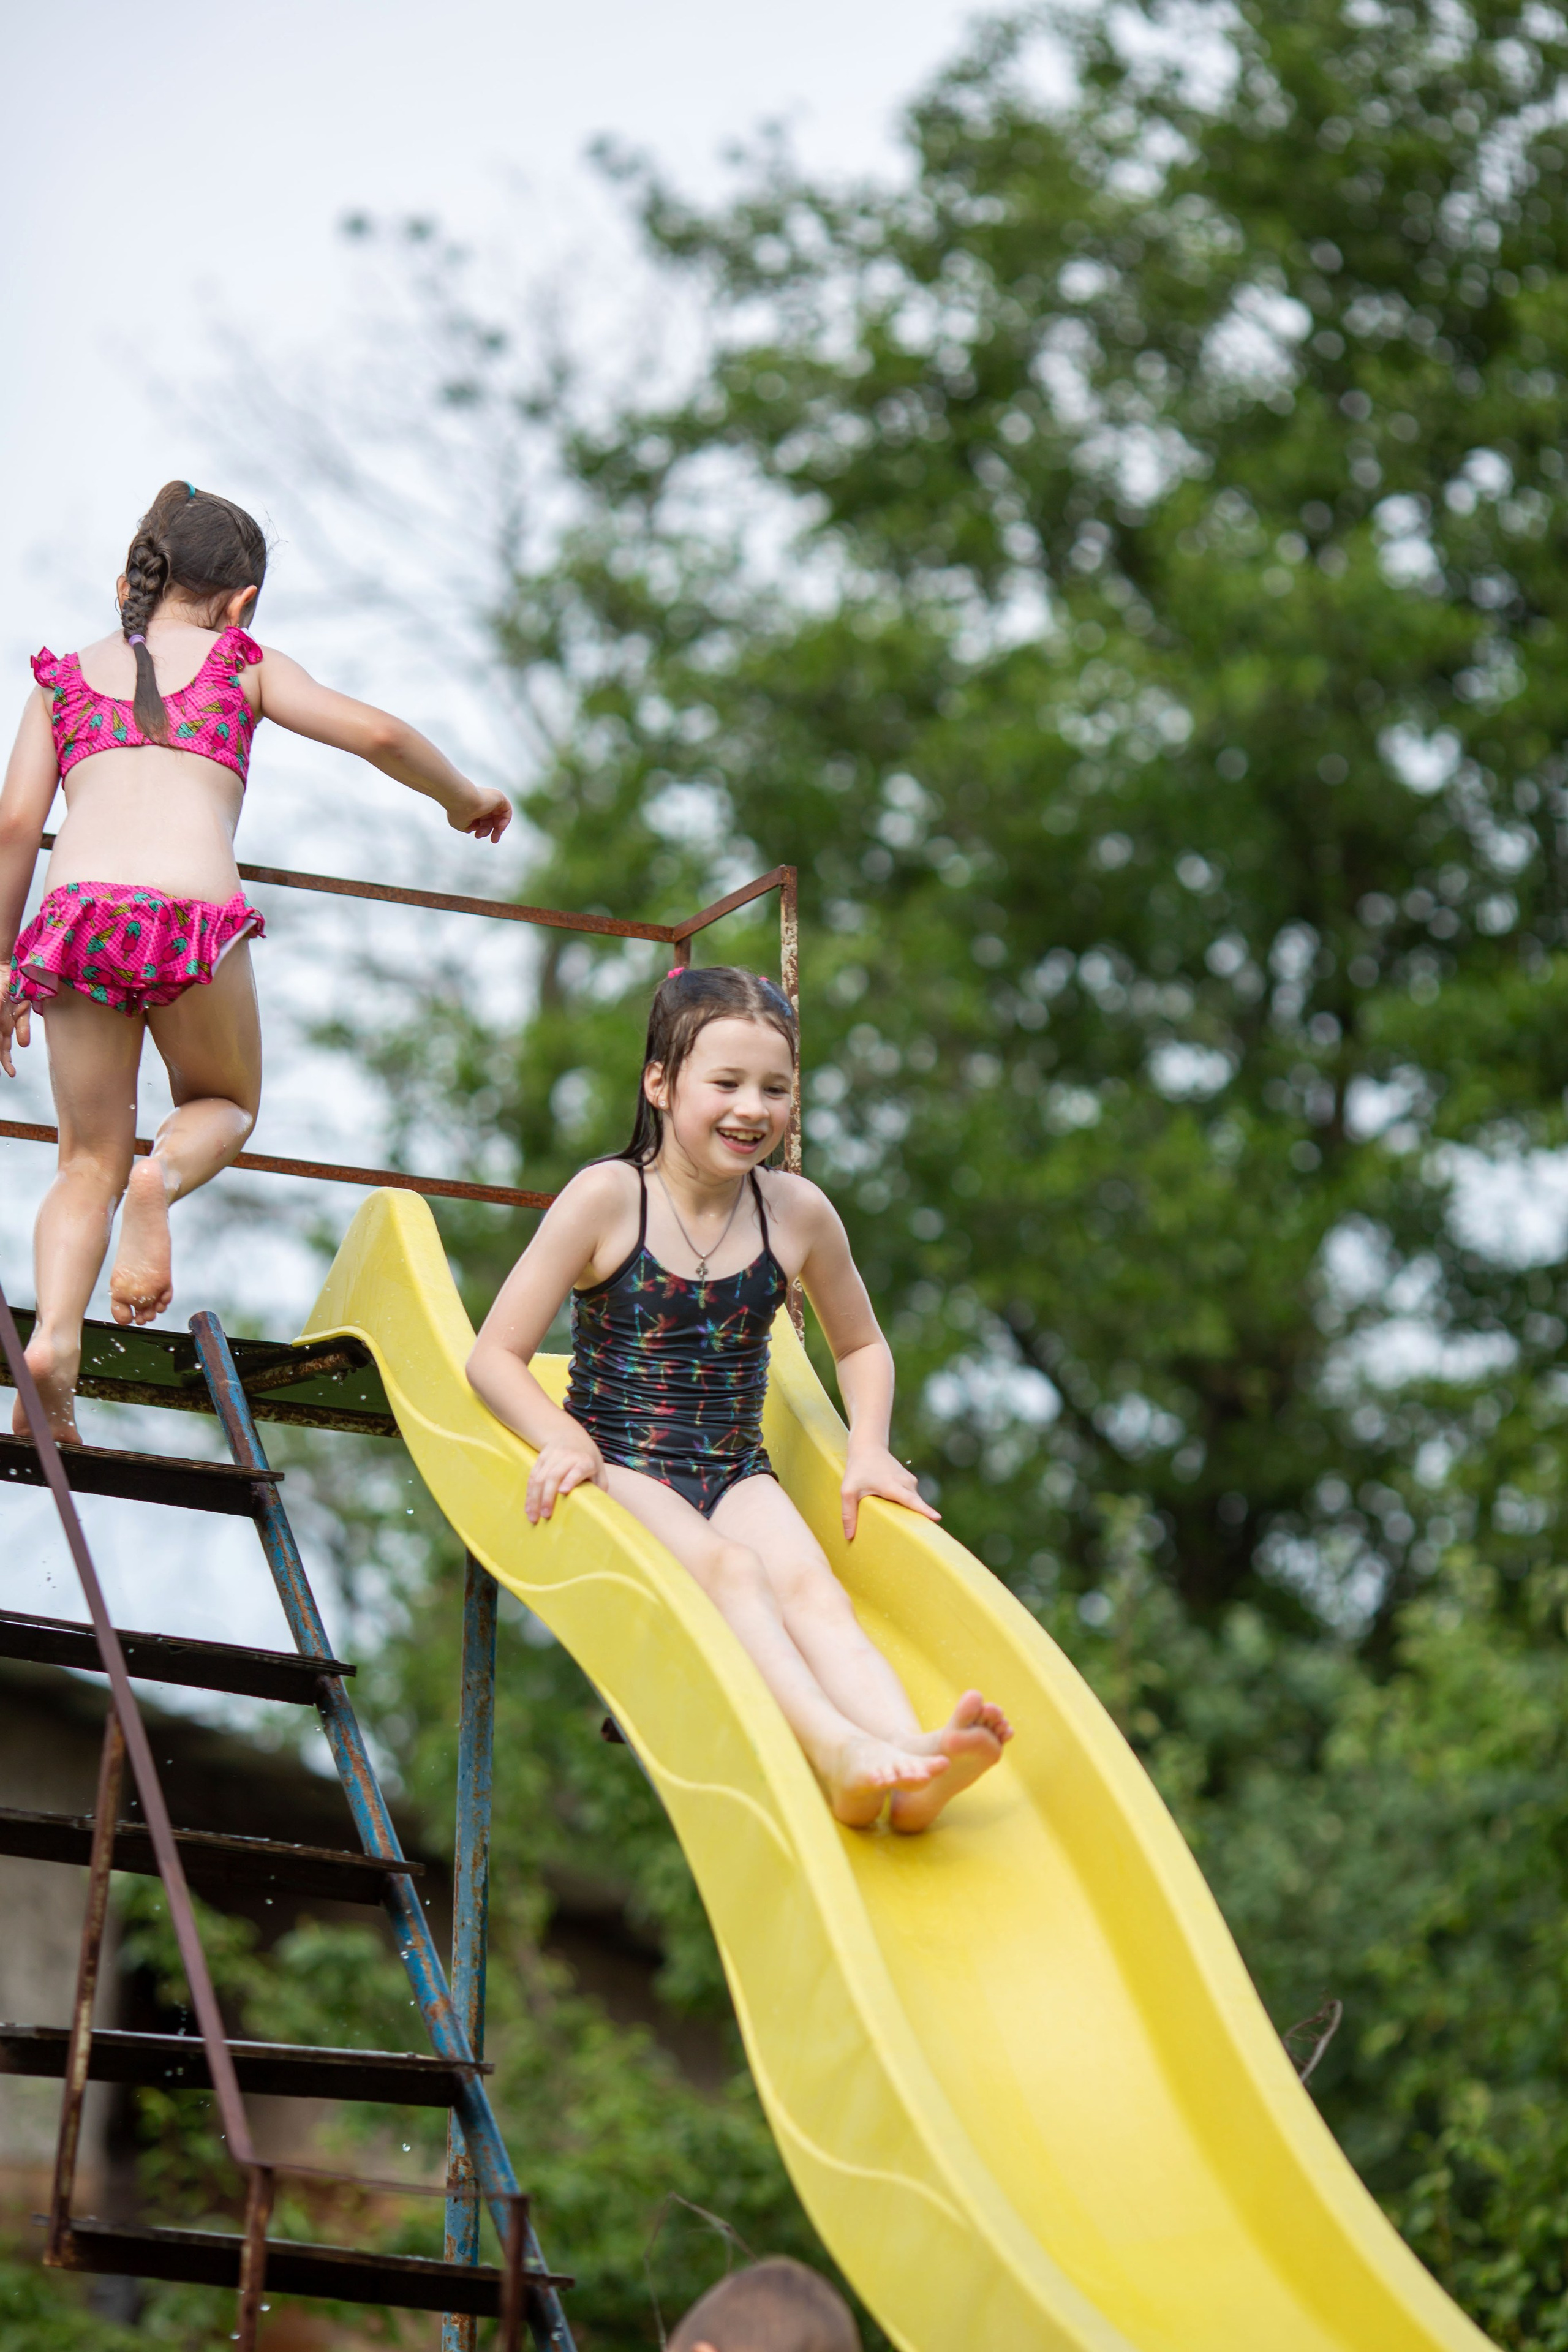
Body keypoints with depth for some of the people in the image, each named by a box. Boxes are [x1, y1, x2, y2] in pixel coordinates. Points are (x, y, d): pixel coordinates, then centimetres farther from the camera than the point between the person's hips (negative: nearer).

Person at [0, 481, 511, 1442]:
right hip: (194, 919, -2)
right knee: (225, 1104, 25)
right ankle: (163, 1177, -11)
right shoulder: (242, 665, 18)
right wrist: (465, 799, 28)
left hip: (78, 913, 2)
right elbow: (376, 732, 11)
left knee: (90, 1161, 13)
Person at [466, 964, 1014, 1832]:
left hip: (736, 1477, 3)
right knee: (726, 1570, -34)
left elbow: (861, 1346, 25)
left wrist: (868, 1451, 7)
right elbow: (495, 1355, -4)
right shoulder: (607, 1198, -5)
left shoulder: (798, 1213, 6)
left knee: (809, 1585, -28)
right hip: (622, 1468, -3)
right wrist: (562, 1438, -21)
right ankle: (834, 1751, -58)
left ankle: (910, 1760, -54)